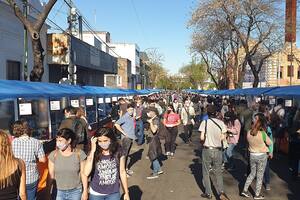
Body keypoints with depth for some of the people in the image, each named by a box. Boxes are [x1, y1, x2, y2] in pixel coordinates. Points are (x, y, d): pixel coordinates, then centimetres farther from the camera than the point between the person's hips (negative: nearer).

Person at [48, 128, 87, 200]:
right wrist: (50, 192, 0)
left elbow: (83, 174, -3)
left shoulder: (79, 153, -9)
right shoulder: (53, 155, -6)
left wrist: (85, 191, -2)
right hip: (58, 192, 1)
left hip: (75, 192, -1)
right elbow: (51, 175, 0)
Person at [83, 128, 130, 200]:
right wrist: (93, 150, -27)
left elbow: (122, 172, 0)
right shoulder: (93, 153, -13)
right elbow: (86, 173, -26)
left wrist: (126, 193, 4)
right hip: (96, 194, 0)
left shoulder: (118, 152, -10)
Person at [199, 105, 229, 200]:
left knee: (206, 172, 14)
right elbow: (223, 138, -2)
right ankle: (221, 192, 5)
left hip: (207, 149, -2)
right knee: (218, 172, 17)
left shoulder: (204, 122, -11)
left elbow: (202, 137, -13)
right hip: (218, 150, 2)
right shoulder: (221, 123, -4)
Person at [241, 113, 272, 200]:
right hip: (262, 156, -4)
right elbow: (269, 143, -6)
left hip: (252, 155, 4)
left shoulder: (249, 133, -10)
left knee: (252, 173, 22)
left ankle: (245, 190, 21)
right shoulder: (262, 133, -22)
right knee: (260, 176, 12)